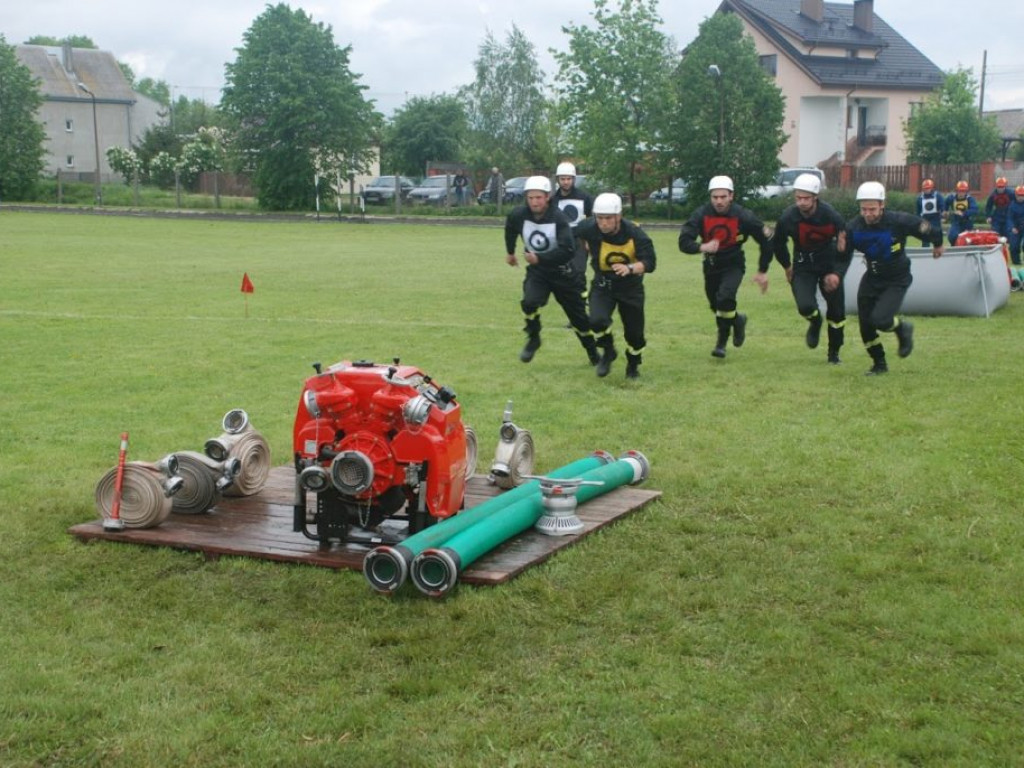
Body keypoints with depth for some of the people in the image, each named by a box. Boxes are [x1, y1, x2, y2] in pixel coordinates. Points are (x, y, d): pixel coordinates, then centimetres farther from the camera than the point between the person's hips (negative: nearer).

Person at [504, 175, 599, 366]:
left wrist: (540, 258, -37)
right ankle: (533, 339, -1)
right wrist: (510, 252, 25)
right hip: (536, 272, 2)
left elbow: (568, 250, -31)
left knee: (578, 315, 9)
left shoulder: (559, 218, -24)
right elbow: (510, 229, 12)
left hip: (561, 272, -2)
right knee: (529, 302, -26)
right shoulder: (518, 215, -13)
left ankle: (592, 351, 31)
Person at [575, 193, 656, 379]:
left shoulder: (634, 234, -26)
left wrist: (630, 268, -50)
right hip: (602, 285, 1)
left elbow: (650, 262, -32)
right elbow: (572, 235, 2)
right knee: (597, 320, -25)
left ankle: (633, 365, 37)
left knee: (634, 332, 5)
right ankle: (608, 352, 7)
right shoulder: (589, 229, -21)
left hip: (630, 286, -1)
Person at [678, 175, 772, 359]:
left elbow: (766, 242, -7)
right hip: (711, 265, 3)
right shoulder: (701, 215, -18)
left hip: (733, 265, -3)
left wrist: (763, 272, -4)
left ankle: (722, 343, -7)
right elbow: (684, 242, -24)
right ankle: (738, 320, 47)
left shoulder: (743, 216, -20)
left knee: (724, 298, -26)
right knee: (716, 306, 14)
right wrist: (702, 247, -46)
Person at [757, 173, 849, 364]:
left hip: (829, 265, 0)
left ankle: (834, 353, 25)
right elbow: (778, 244, 3)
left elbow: (845, 246, -11)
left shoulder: (831, 216, -22)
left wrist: (837, 273, -19)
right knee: (805, 306, -22)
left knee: (837, 312, 3)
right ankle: (815, 323, 17)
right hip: (803, 267, 0)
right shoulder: (788, 218, -19)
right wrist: (787, 267, 12)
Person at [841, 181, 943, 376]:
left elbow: (926, 228, -8)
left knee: (879, 320, -21)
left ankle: (903, 329, 15)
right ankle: (879, 364, 25)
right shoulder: (853, 227, -16)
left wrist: (937, 244, 10)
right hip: (872, 278, 4)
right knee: (865, 322, 3)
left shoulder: (898, 221, -25)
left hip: (897, 281, -4)